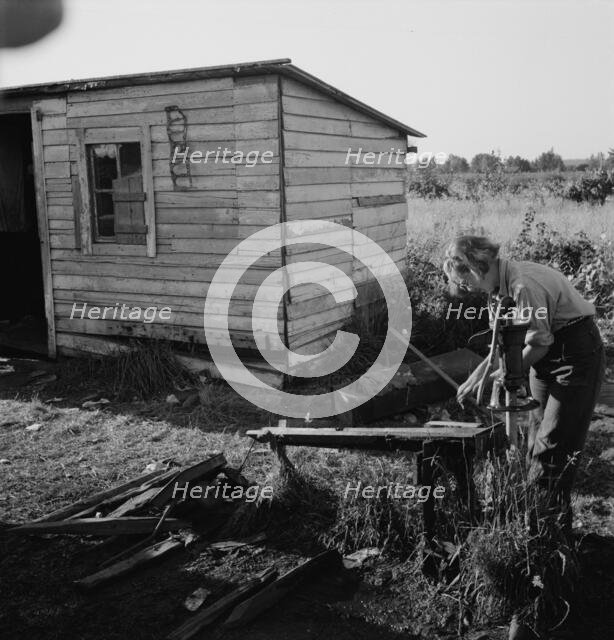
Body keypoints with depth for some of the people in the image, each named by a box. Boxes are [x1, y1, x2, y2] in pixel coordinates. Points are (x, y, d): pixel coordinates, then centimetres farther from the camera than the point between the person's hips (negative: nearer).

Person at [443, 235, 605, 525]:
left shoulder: (524, 286, -28)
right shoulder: (499, 287, 1)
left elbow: (539, 344, -23)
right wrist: (480, 372, 0)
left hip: (577, 354, -9)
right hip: (547, 355, 9)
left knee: (553, 441, -6)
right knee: (538, 438, 12)